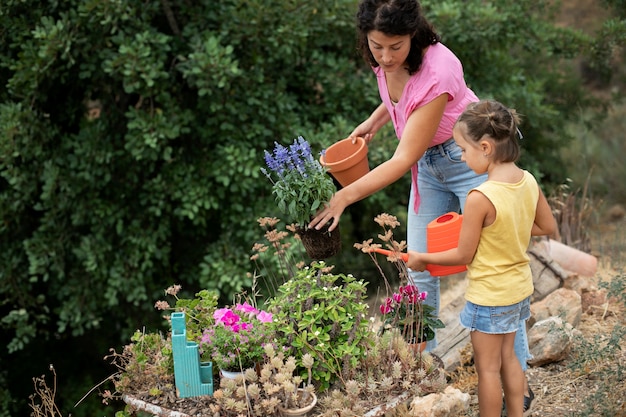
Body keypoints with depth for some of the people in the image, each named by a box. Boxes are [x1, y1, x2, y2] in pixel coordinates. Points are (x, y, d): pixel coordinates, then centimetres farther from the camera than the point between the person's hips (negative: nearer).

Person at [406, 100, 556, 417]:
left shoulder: (480, 198, -28)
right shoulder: (529, 181, -8)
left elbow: (463, 255, -18)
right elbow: (547, 227, 7)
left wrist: (422, 259, -4)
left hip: (489, 296, -7)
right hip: (519, 287, 7)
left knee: (488, 367, 9)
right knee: (507, 357, 23)